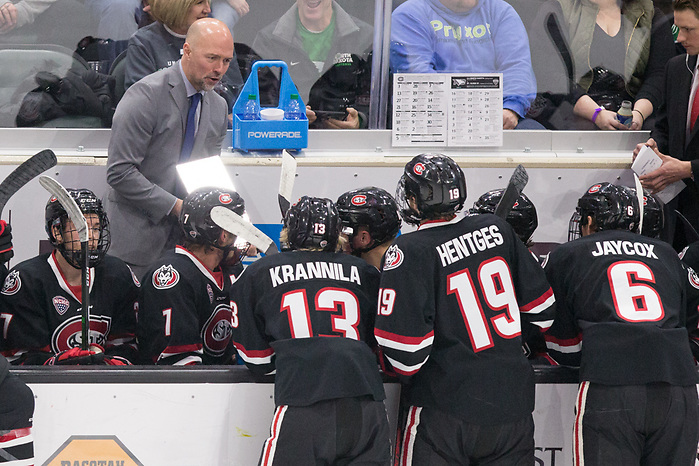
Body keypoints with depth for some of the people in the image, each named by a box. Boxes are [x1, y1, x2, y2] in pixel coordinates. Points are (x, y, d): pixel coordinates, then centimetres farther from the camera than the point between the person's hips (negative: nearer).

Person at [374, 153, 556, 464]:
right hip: (513, 405, 5)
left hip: (446, 412, -5)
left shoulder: (408, 252, -13)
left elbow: (405, 351, -16)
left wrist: (408, 379, 6)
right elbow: (541, 308, 12)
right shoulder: (497, 230, 3)